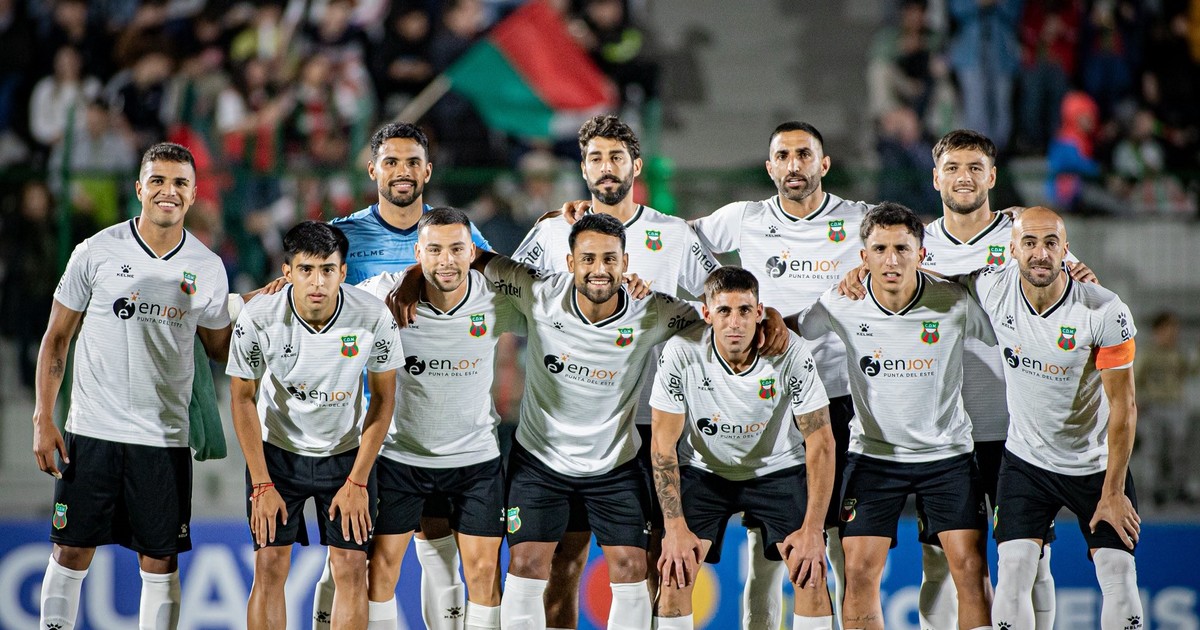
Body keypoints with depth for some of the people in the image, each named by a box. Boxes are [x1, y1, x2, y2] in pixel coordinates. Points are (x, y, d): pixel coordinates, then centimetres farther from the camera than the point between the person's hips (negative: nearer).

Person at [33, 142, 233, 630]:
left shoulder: (208, 269, 4)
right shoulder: (96, 252, -1)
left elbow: (220, 348, 18)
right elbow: (57, 337, 4)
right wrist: (43, 419, -2)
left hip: (164, 438, 1)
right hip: (91, 432, -1)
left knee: (160, 562, 3)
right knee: (71, 553, 2)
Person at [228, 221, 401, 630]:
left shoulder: (374, 317, -21)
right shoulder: (258, 319, -21)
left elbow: (383, 398, -7)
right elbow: (242, 399, -8)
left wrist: (358, 482, -9)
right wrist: (261, 484, -10)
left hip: (347, 453, 1)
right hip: (277, 451, 0)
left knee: (352, 571, -5)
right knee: (269, 569, -5)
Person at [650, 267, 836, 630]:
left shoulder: (792, 354, -24)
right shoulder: (682, 353, -23)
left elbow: (820, 442, -16)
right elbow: (663, 444, -15)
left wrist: (813, 528, -22)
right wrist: (676, 528, -20)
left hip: (778, 468, 0)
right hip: (704, 472, 0)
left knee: (811, 573, -15)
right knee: (674, 572, -15)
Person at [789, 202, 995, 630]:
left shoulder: (954, 303, -14)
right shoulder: (842, 306, -12)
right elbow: (784, 329, 7)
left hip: (947, 453, -1)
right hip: (873, 452, 1)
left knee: (970, 565, -8)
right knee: (860, 570, -7)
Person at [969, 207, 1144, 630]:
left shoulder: (1105, 313, -21)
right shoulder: (992, 290, -13)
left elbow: (1123, 408, -15)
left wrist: (1113, 492, -13)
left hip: (1096, 464, -2)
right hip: (1026, 462, 2)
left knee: (1119, 579, -7)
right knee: (1012, 574, -11)